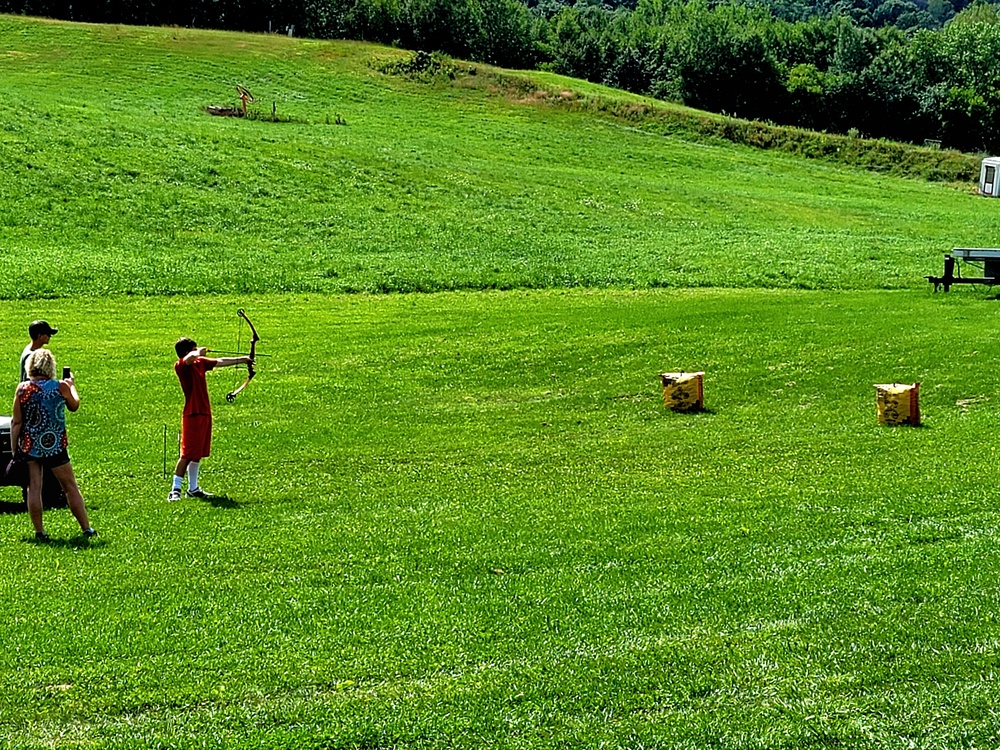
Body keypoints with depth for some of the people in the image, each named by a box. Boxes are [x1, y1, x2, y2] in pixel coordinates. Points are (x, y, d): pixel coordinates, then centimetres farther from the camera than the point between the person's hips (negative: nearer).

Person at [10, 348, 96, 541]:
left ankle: (39, 532, 7)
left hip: (28, 446, 0)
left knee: (34, 488, 7)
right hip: (54, 446, 0)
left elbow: (16, 422, -6)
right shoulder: (61, 387, -7)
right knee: (70, 487, 9)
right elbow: (74, 406, 14)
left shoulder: (23, 389, -7)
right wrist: (72, 386, 31)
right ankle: (86, 528, 14)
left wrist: (14, 450, 2)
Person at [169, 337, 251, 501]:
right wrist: (200, 352, -17)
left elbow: (220, 362, 19)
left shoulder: (200, 362, 11)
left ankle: (193, 488, 21)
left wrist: (241, 360, 19)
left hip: (205, 414, 8)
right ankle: (175, 490, -6)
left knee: (198, 454, 14)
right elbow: (190, 358, -35)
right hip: (192, 415, -8)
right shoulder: (180, 366, -14)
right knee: (187, 454, -9)